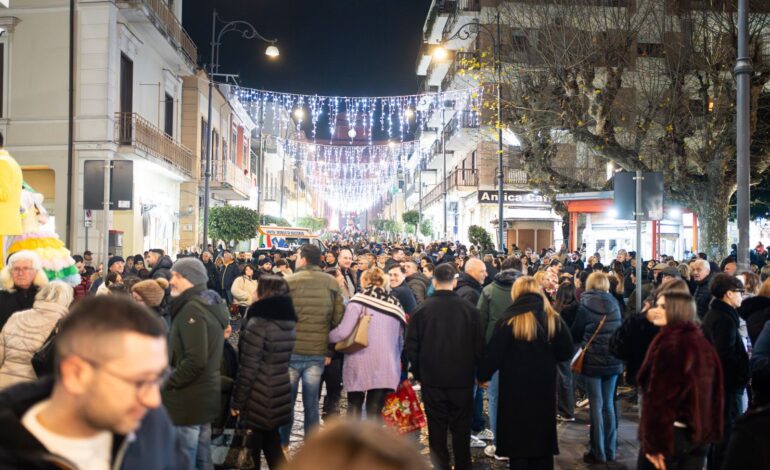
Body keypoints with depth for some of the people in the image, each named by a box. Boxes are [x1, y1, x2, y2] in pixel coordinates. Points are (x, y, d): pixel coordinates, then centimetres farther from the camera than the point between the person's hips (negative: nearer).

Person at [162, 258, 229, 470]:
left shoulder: (192, 309, -18)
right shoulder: (210, 304, 12)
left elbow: (195, 360, -26)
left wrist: (167, 383, -15)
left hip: (189, 399, -10)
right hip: (206, 395, 10)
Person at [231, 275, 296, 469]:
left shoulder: (258, 324, -19)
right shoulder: (289, 322, 4)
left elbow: (248, 369, -18)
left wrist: (237, 401, -10)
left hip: (257, 399, -7)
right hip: (279, 395, 7)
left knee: (251, 448, 8)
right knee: (272, 444, 19)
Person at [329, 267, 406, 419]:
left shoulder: (359, 299, -2)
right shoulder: (395, 304, 12)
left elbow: (343, 331, -9)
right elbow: (400, 340, 17)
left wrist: (326, 337, 8)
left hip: (360, 362, -3)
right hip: (386, 365, 3)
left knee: (354, 406, 14)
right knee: (375, 410, 7)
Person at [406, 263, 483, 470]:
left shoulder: (422, 309, -9)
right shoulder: (469, 309, -9)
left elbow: (412, 346, -4)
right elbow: (478, 345, -2)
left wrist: (418, 372, 10)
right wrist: (478, 372, 12)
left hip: (432, 379, 0)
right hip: (463, 378, 0)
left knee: (437, 429, 9)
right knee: (461, 429, 12)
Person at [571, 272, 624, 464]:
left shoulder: (586, 305, -9)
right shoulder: (614, 304, 3)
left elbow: (575, 334, 0)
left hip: (593, 360, -4)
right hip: (613, 360, 4)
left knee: (596, 406, 2)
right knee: (608, 404, 12)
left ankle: (598, 453, 6)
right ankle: (610, 451, 18)